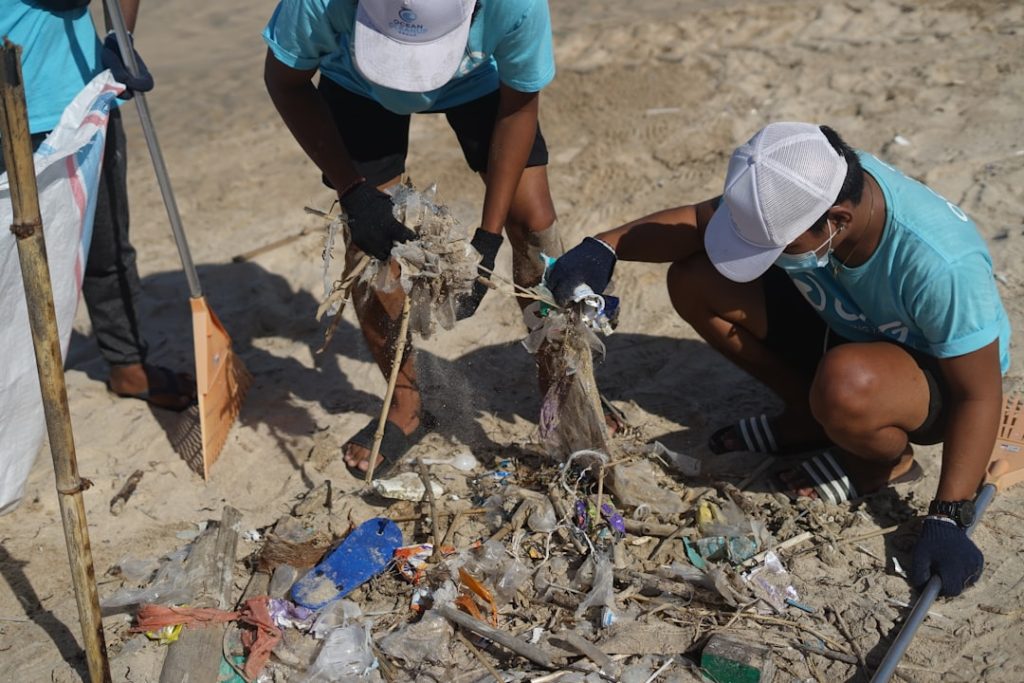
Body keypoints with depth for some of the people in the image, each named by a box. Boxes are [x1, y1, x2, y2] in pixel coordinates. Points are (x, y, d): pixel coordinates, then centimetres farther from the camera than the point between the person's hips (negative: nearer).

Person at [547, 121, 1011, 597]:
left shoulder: (942, 263, -38)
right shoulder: (801, 190, -23)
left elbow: (979, 394, -27)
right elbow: (698, 220, -11)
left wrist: (947, 519, -31)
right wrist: (604, 248, -28)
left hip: (938, 376, -6)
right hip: (841, 328, 6)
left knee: (844, 384, -42)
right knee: (694, 280, -12)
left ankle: (888, 459, -4)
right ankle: (809, 419, 5)